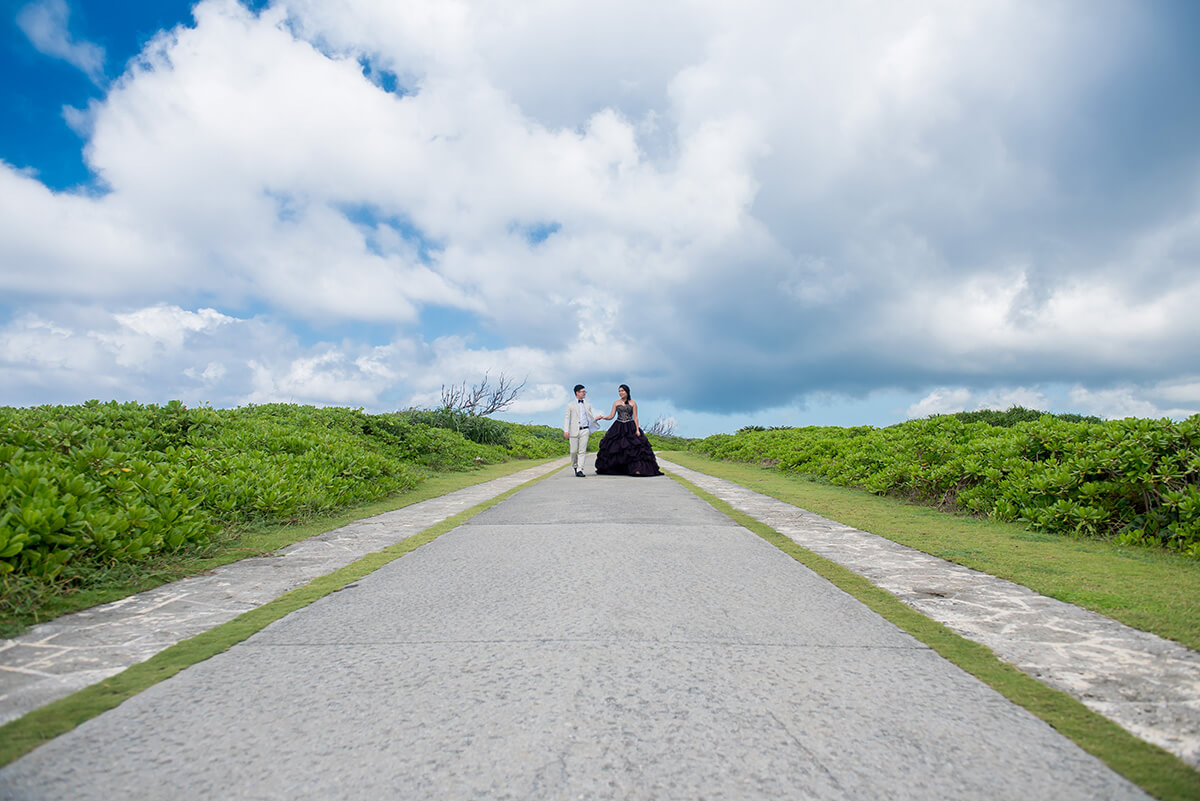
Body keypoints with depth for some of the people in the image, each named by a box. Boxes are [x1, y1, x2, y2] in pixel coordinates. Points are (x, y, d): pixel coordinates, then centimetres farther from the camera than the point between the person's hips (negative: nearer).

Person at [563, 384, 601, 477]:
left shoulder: (588, 405, 15)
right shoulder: (570, 405, 7)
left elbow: (591, 416, 16)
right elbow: (567, 418, 3)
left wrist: (596, 418, -7)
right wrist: (566, 431, -6)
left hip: (584, 430, 2)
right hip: (574, 431, -2)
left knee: (582, 451, -6)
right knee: (573, 451, 1)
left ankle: (580, 470, -5)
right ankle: (575, 466, 25)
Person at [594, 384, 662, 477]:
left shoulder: (633, 403, 5)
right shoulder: (616, 403, 10)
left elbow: (635, 417, 3)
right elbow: (611, 416, 5)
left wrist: (637, 429, -7)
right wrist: (603, 417, -14)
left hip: (630, 428, -2)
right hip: (618, 428, 2)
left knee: (634, 448, -12)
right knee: (615, 448, -1)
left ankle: (636, 469, -17)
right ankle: (611, 469, 7)